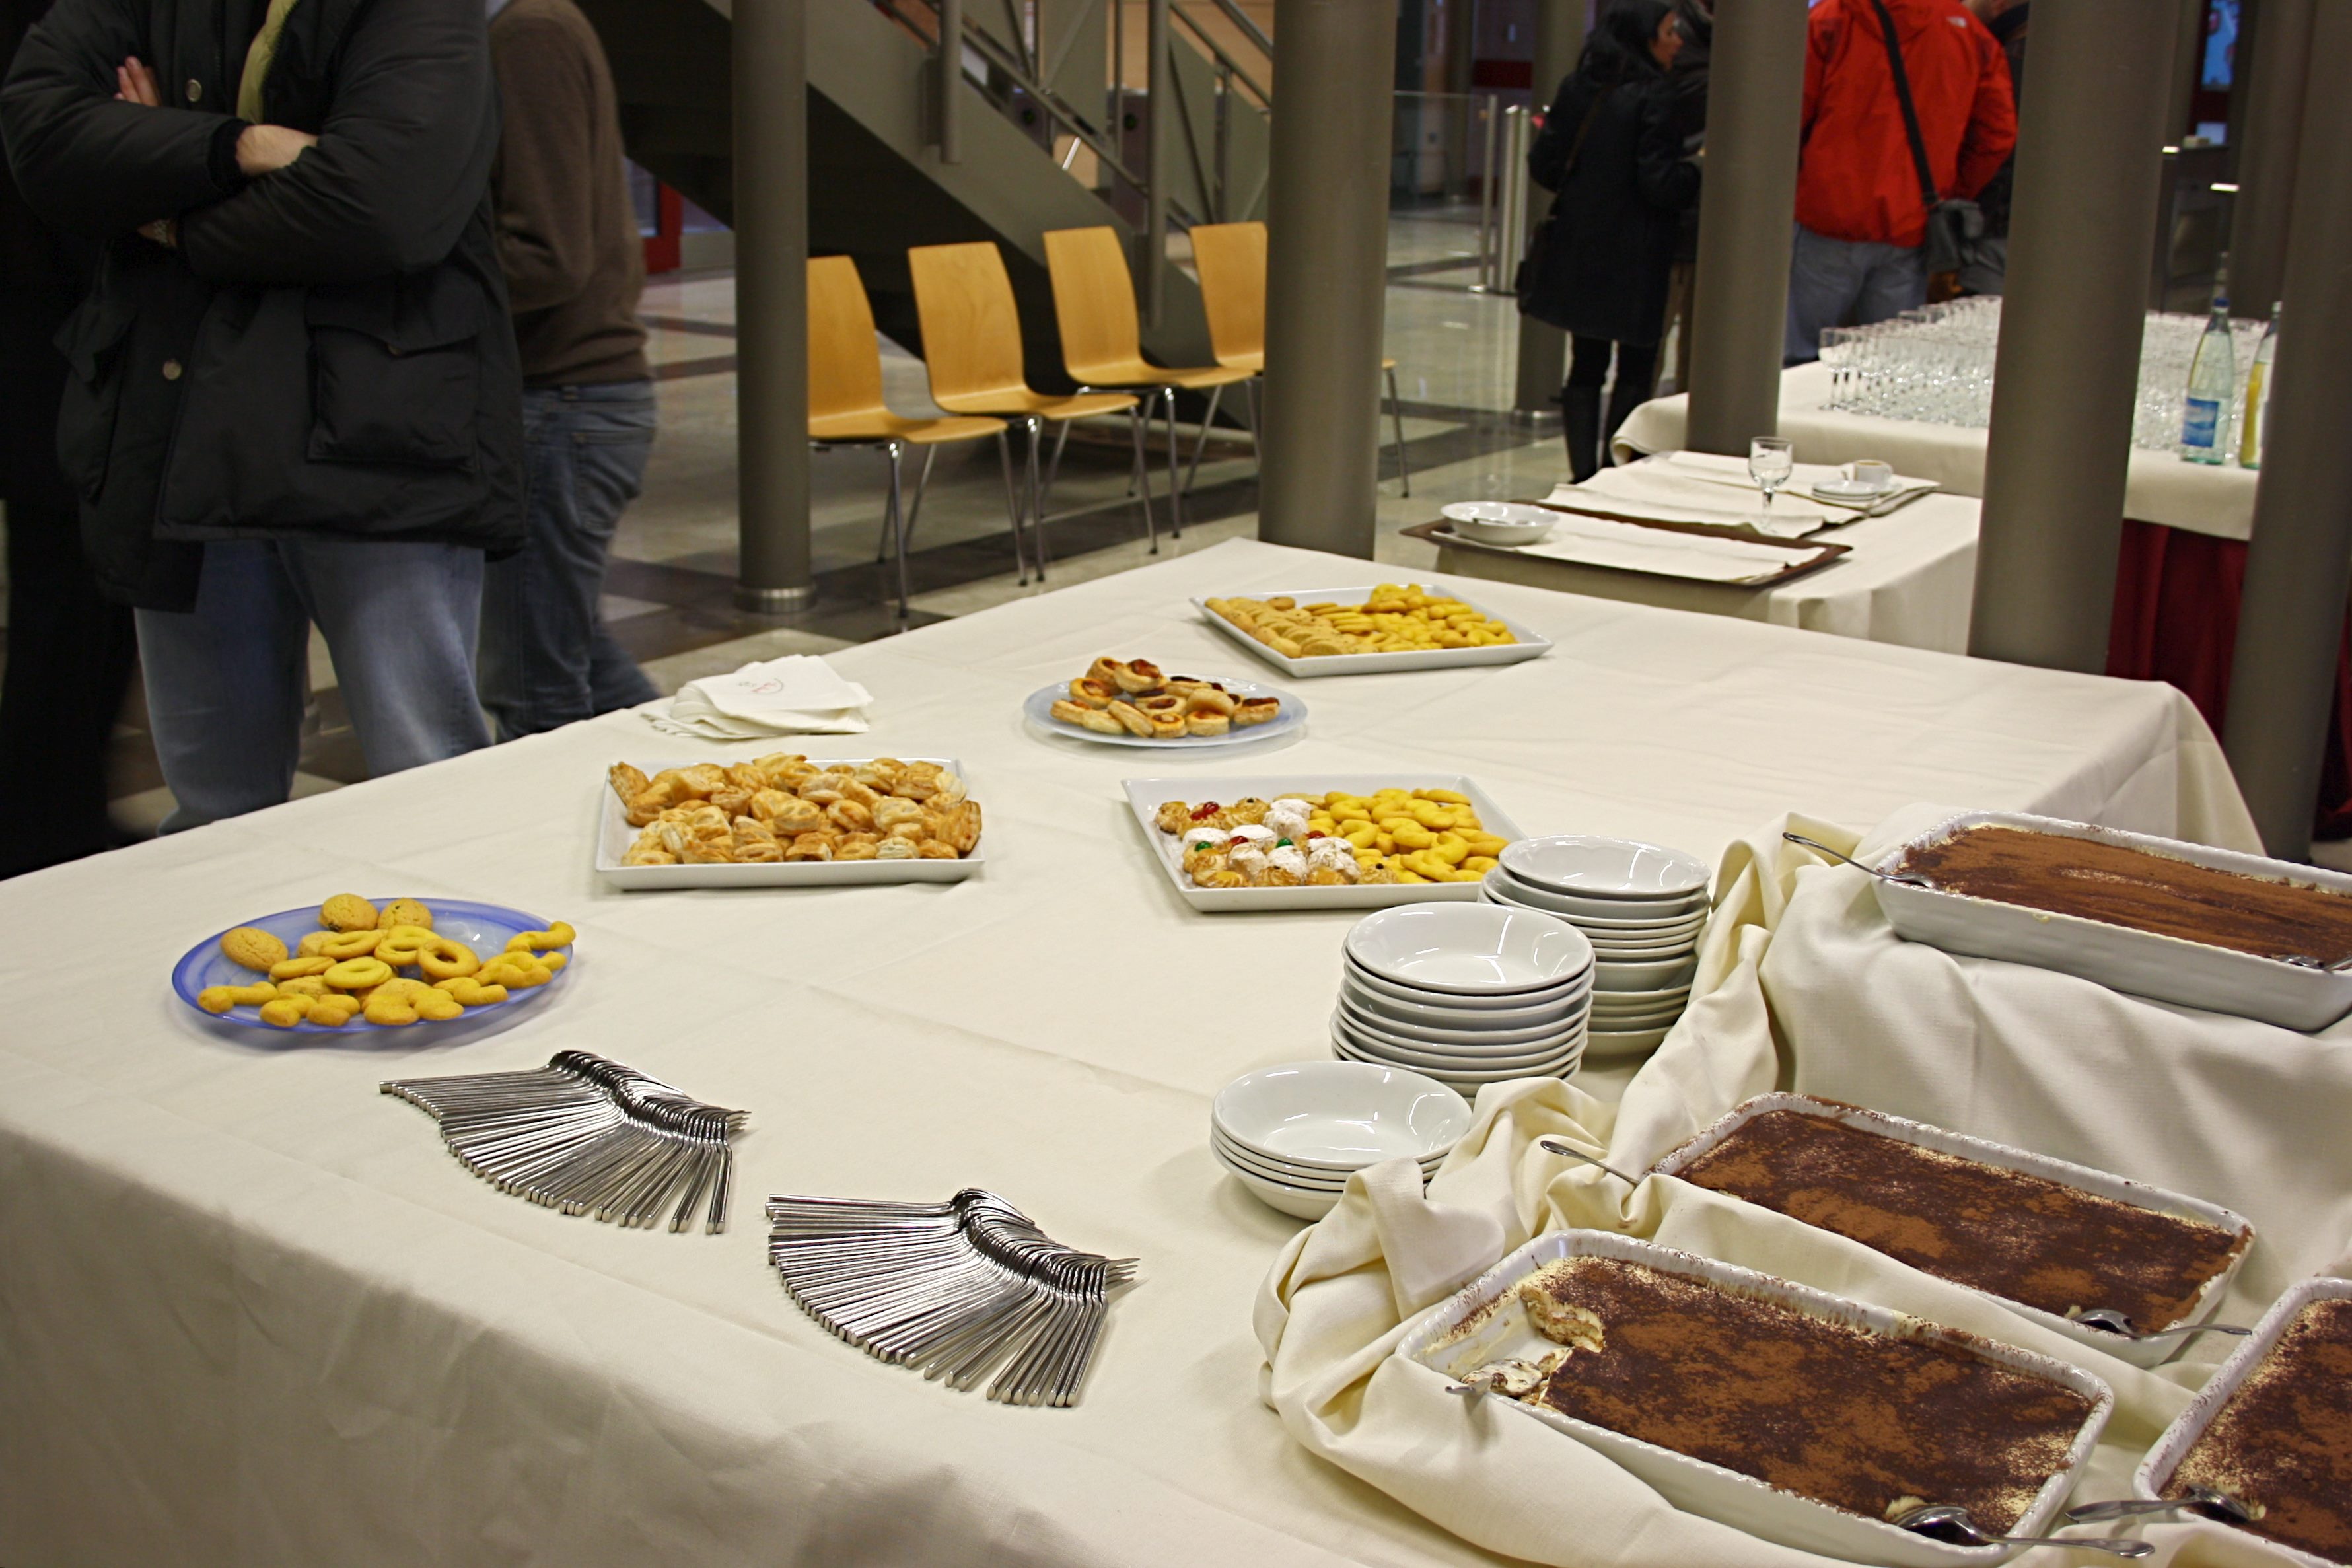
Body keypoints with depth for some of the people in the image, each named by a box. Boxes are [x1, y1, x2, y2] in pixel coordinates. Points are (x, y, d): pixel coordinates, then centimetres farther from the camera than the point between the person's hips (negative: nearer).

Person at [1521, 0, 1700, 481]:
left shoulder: (1576, 88, 4)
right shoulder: (1654, 97, -13)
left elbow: (1544, 168, 5)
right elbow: (1661, 184, -17)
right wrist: (1699, 169, 0)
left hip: (1576, 254, 6)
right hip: (1633, 258, -5)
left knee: (1586, 368, 12)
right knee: (1636, 369, 8)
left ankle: (1584, 475, 9)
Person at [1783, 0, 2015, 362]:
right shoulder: (1971, 33, 3)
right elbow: (1998, 134, 5)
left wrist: (1789, 186, 10)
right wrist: (1950, 197, 15)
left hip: (1829, 222, -3)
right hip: (1912, 233, 3)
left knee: (1798, 359, 5)